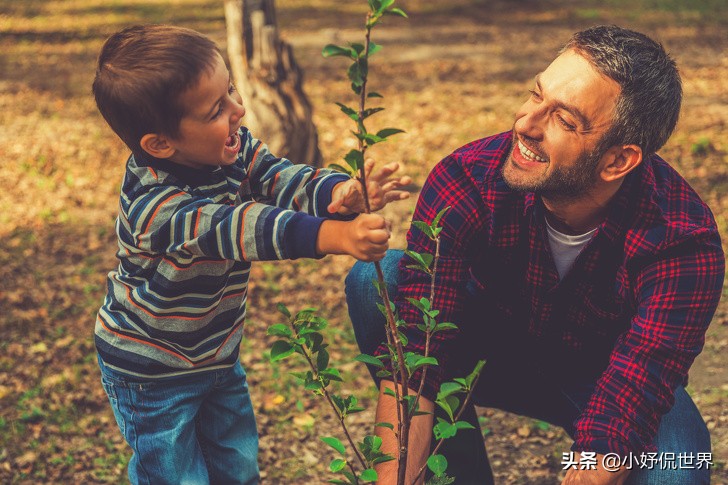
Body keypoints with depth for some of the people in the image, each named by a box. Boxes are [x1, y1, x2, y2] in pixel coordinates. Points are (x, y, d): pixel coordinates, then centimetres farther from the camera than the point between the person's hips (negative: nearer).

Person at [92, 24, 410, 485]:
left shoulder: (234, 148, -13)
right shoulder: (154, 205, -36)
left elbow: (280, 179, -23)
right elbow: (241, 229, -48)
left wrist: (341, 194, -46)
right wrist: (335, 235, -60)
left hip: (217, 354, 7)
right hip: (152, 374, -7)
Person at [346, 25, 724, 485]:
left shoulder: (683, 245, -33)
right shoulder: (465, 181, -30)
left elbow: (615, 432, -37)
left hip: (611, 378, -1)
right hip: (495, 349, 2)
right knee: (378, 280, -26)